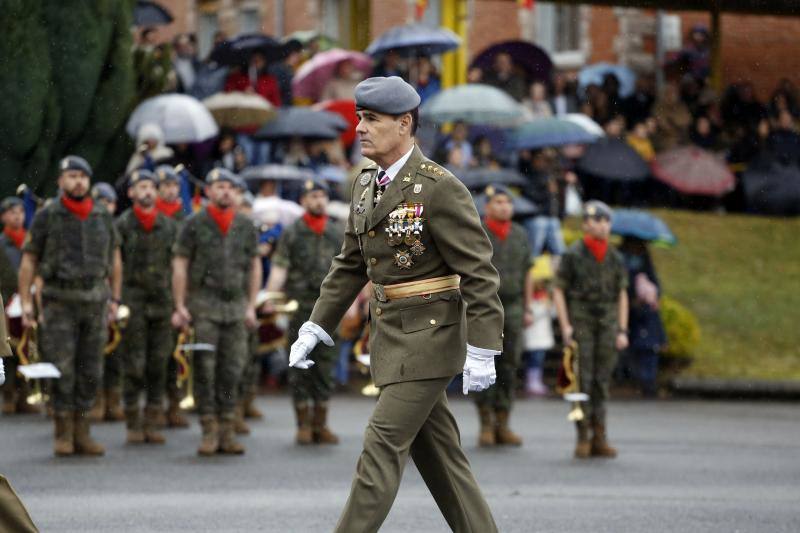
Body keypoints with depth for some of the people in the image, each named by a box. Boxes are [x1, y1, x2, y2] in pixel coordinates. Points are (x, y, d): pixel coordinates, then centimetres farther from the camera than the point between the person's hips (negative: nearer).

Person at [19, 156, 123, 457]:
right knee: (61, 370, -6)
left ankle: (81, 434, 12)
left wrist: (114, 299, 13)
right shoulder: (47, 217, -1)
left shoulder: (103, 217, 9)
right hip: (59, 300, -3)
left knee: (90, 372, 4)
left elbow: (115, 260, 18)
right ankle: (63, 434, 2)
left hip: (95, 300, 3)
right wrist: (26, 302, -6)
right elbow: (28, 261, 1)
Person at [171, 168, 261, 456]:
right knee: (204, 369, -5)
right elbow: (179, 265, -1)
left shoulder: (246, 226, 10)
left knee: (232, 369, 2)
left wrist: (251, 306, 9)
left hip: (236, 304, 3)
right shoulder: (194, 224, 0)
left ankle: (227, 432, 6)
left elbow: (254, 266, 15)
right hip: (204, 305, -3)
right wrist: (180, 306, -7)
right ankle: (209, 431, -2)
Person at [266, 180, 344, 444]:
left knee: (326, 365, 3)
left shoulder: (339, 233, 11)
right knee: (300, 367, 0)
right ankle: (303, 425, 5)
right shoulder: (291, 233, 3)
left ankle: (321, 425, 9)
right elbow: (279, 268, -4)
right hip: (300, 306, -2)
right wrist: (270, 296, -17)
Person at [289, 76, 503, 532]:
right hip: (394, 337, 8)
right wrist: (315, 330, 11)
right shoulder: (368, 185, 9)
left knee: (383, 449, -9)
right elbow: (351, 266, 17)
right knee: (435, 451, 11)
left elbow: (479, 273, -18)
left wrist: (481, 353, -21)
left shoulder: (440, 188, -17)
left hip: (430, 337, -8)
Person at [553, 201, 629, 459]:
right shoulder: (572, 255, -4)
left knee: (601, 381, 1)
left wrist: (622, 331, 4)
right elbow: (558, 291, -3)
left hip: (607, 325, 3)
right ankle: (582, 439, -2)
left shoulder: (616, 259, 7)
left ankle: (599, 440, 3)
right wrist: (564, 326, -13)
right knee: (582, 380, -7)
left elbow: (622, 296, 11)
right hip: (579, 323, -3)